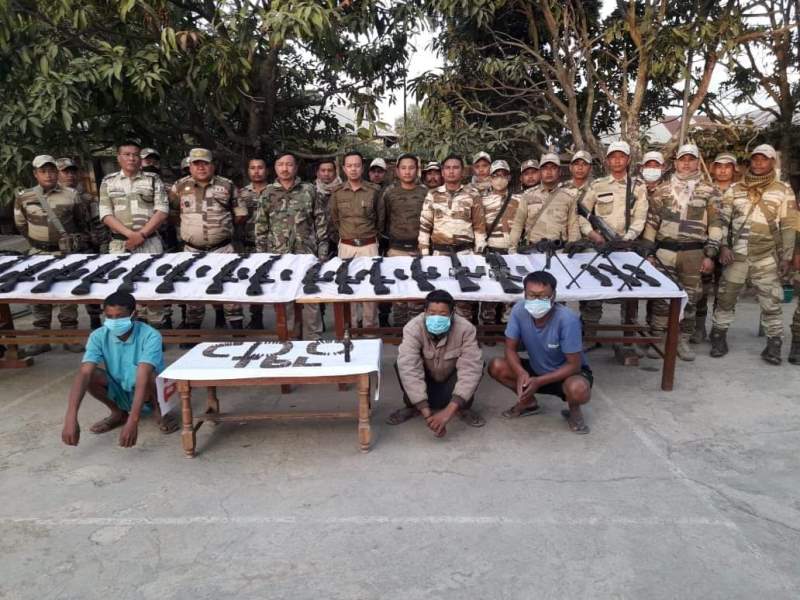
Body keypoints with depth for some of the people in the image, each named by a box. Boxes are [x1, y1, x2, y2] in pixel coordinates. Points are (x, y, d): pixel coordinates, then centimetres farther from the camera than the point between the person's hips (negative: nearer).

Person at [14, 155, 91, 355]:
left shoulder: (71, 194, -1)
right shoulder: (23, 197, 2)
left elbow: (82, 222, 10)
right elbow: (21, 225, 15)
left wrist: (82, 244, 10)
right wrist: (36, 241, 14)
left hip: (67, 252, -1)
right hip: (38, 254, 2)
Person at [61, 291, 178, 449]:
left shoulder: (150, 336, -28)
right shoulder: (99, 336, -17)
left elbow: (143, 377, -40)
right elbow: (83, 374, -30)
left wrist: (133, 421, -50)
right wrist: (70, 418, -43)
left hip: (147, 394, -4)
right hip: (120, 393, 4)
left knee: (149, 376, -37)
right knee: (90, 374, -24)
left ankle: (160, 412, -6)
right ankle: (118, 413, 2)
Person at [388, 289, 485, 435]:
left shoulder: (466, 329, -29)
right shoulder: (413, 328, -30)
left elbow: (470, 369, -37)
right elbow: (409, 369, -39)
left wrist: (449, 411, -46)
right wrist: (427, 413, -46)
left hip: (450, 382, 0)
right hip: (425, 382, 0)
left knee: (476, 365, -29)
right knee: (401, 364, -29)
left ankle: (464, 408, -2)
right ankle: (411, 407, -2)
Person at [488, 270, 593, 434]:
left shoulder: (567, 319, -31)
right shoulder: (519, 310, -21)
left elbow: (573, 364, -25)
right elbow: (510, 349, -13)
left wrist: (539, 382, -34)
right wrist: (521, 373, -34)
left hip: (568, 372, -4)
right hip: (536, 369, 4)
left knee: (578, 390, -38)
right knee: (496, 367, -16)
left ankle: (574, 410, 1)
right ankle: (529, 402, 9)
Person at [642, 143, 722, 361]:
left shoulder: (709, 191, 5)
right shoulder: (662, 190, 8)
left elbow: (715, 224, 2)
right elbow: (651, 222, 9)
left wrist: (710, 255, -5)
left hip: (694, 253, 0)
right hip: (664, 251, 0)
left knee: (690, 298, 6)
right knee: (661, 297, -1)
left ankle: (683, 341, 17)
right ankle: (657, 339, 8)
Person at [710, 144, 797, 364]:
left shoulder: (783, 191, 5)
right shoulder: (734, 189, 8)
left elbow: (788, 226, 4)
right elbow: (722, 220, 6)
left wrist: (786, 257, -1)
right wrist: (723, 246, -7)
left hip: (767, 257, -1)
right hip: (735, 255, 1)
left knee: (771, 302, 2)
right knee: (725, 298, 5)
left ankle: (774, 345, 12)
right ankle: (719, 339, 17)